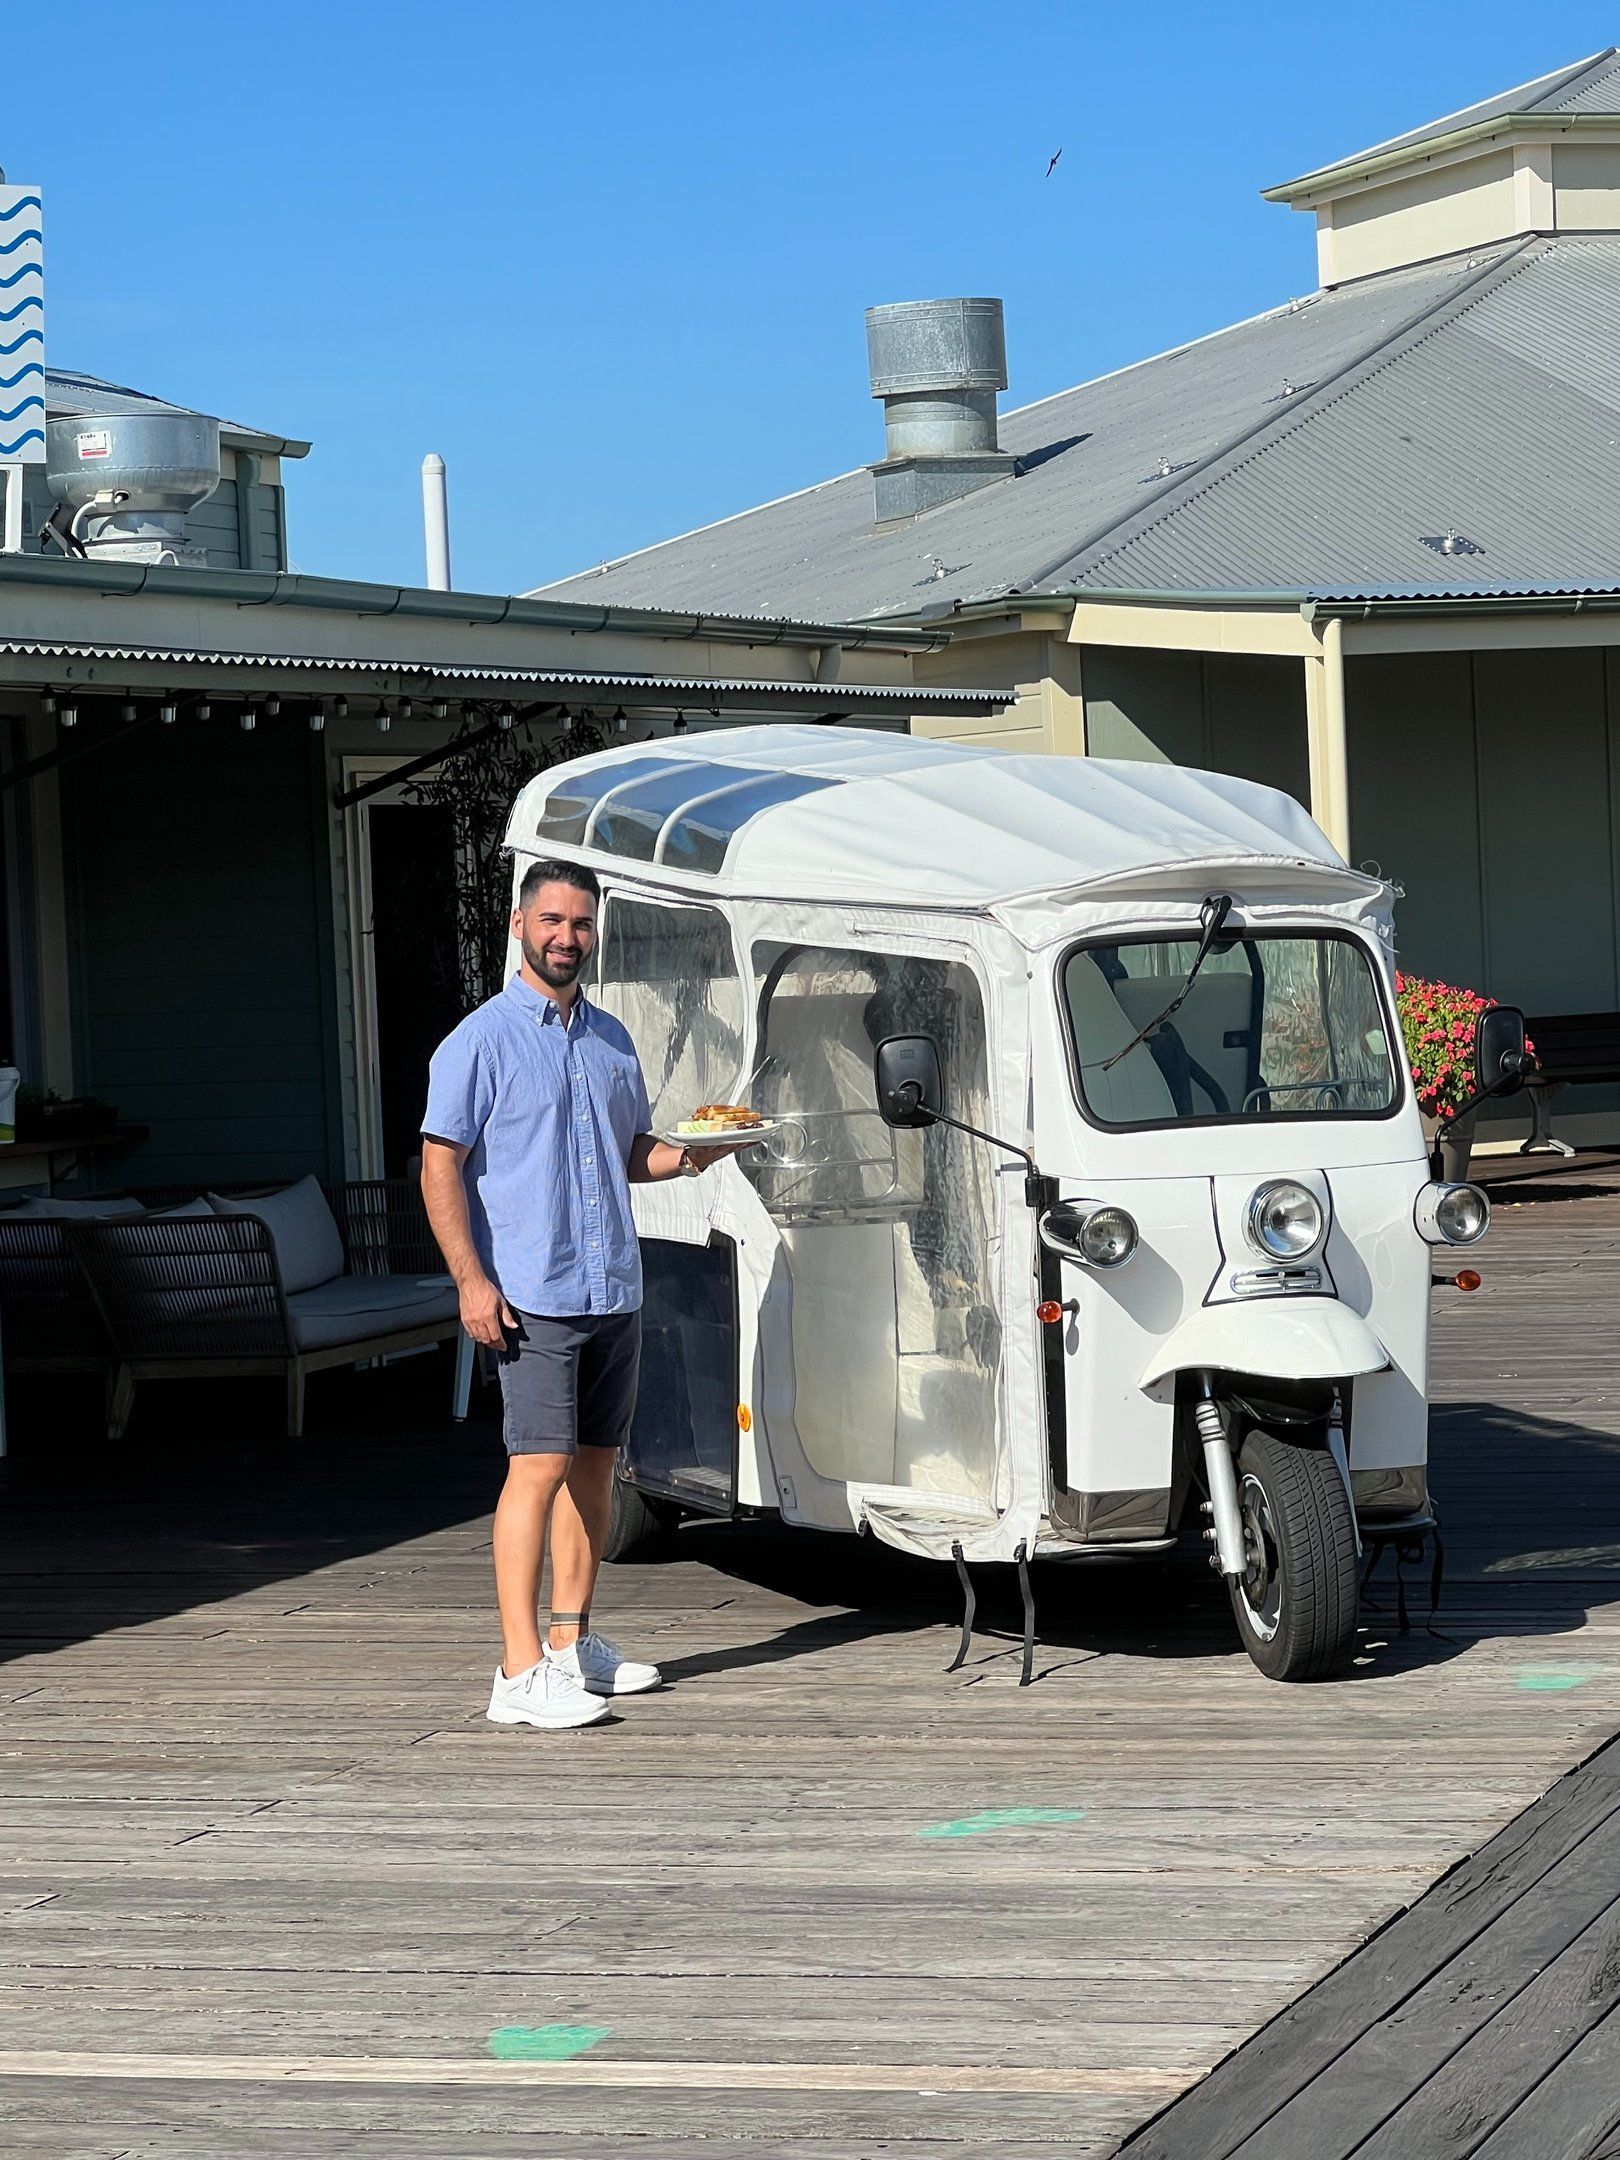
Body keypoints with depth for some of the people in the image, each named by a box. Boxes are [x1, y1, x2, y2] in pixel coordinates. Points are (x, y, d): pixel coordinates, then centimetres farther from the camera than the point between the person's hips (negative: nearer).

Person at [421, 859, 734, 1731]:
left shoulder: (611, 1040, 15)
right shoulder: (482, 1040, -5)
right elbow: (441, 1168, -8)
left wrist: (686, 1156, 3)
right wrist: (472, 1281, -17)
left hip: (614, 1292, 7)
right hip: (531, 1295, -7)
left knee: (594, 1464, 11)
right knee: (540, 1465, -13)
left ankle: (572, 1641, 22)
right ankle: (521, 1671, -15)